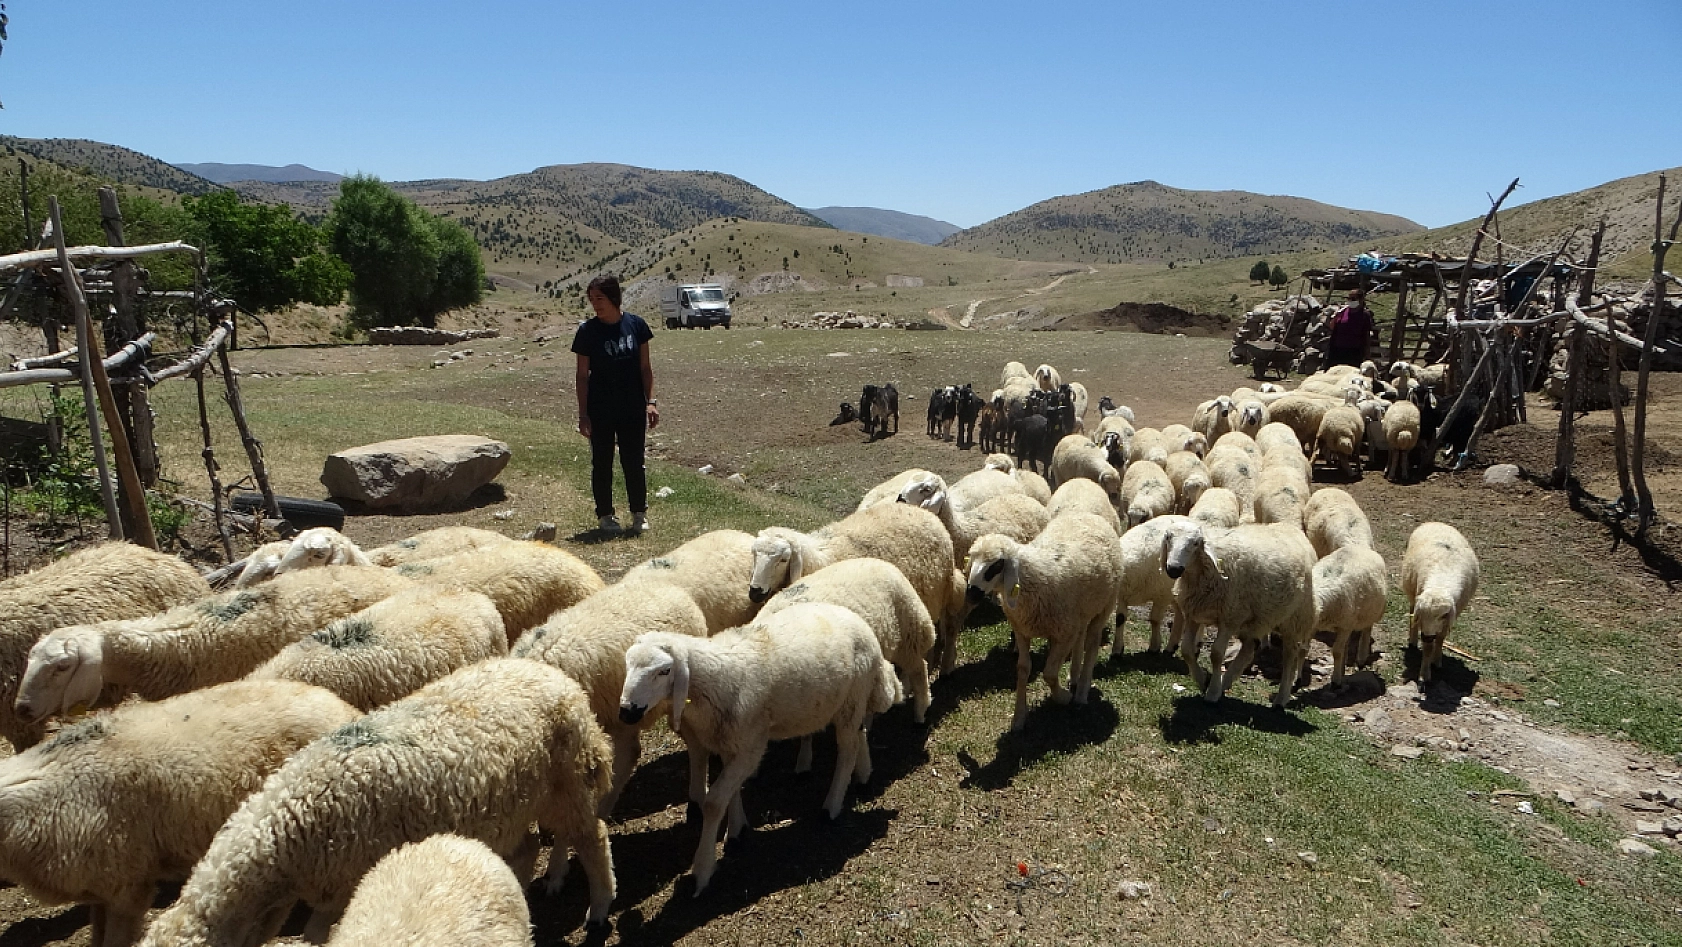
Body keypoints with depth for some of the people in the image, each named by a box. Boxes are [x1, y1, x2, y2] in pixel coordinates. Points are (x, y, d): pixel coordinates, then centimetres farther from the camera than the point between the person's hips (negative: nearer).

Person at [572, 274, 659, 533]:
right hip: (600, 410, -1)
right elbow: (582, 375, -3)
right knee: (602, 463, 8)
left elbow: (645, 367, 4)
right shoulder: (588, 330, -6)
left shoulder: (635, 324, -2)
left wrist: (650, 401, -2)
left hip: (633, 408, 1)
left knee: (634, 462, 8)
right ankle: (605, 515, 21)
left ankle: (639, 513, 22)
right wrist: (583, 413, -6)